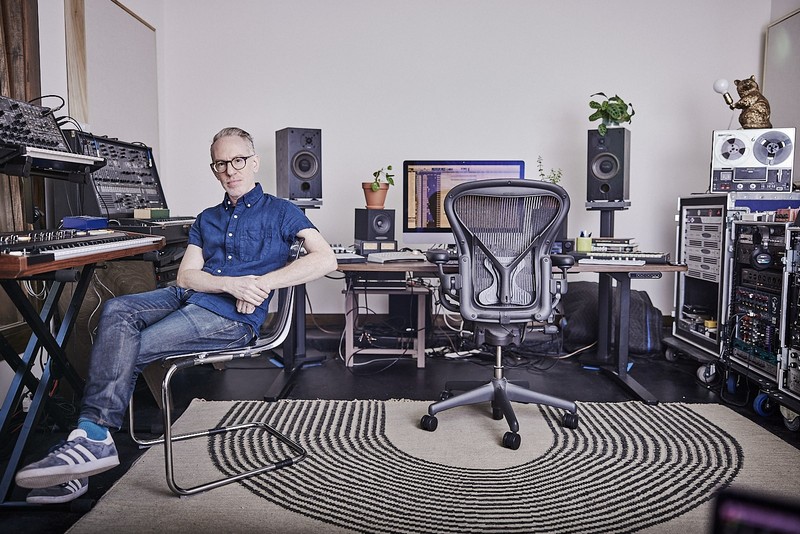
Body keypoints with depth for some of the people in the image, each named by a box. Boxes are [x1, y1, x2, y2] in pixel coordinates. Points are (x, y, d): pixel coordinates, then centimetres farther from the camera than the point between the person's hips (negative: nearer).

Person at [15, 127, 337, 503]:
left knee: (127, 352, -20)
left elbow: (325, 259, -9)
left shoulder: (279, 212, 7)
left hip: (232, 316, -6)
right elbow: (185, 275, 11)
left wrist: (260, 284, -15)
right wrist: (232, 283, -11)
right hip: (187, 296, 6)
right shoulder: (206, 219, 25)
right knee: (117, 310, -22)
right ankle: (92, 434, -27)